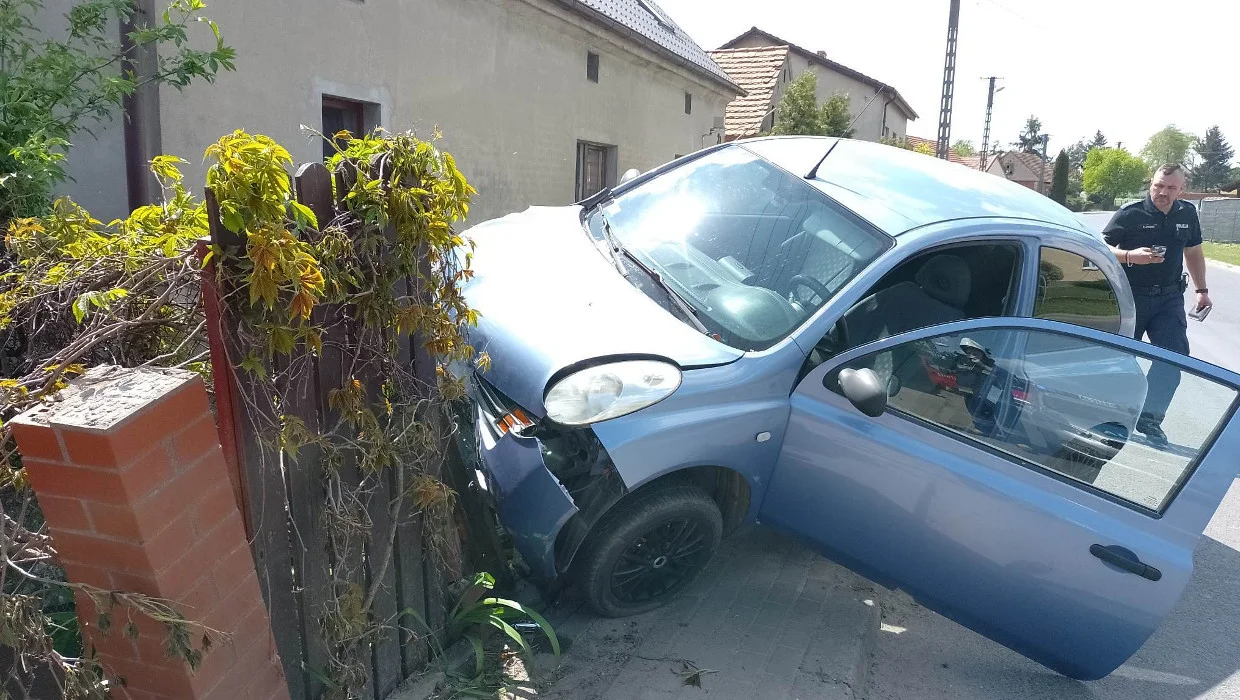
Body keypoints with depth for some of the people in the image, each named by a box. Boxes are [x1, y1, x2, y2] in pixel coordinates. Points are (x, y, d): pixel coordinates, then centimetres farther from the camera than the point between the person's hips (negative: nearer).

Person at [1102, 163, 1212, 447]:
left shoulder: (1187, 214, 6)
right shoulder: (1130, 215, -10)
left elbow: (1193, 252, 19)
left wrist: (1201, 290, 19)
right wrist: (1129, 256, -30)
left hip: (1169, 298, 4)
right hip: (1131, 296, -4)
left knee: (1174, 355, -9)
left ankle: (1150, 418, -2)